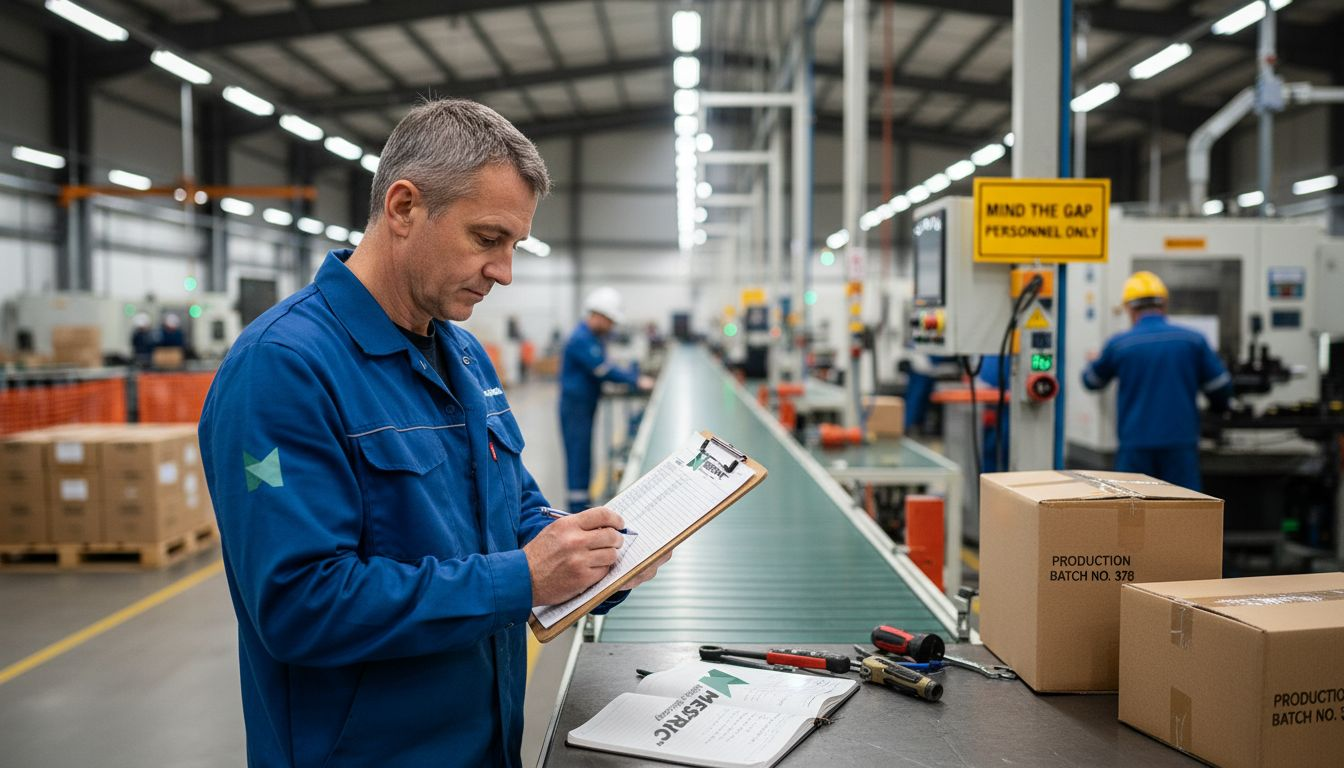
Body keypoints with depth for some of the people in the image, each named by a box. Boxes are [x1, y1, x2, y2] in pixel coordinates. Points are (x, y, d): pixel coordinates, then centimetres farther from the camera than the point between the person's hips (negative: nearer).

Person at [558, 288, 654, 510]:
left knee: (583, 453, 13)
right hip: (575, 405, -10)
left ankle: (582, 500, 20)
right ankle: (578, 502, -4)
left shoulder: (595, 337, 13)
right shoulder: (581, 339, -20)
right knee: (578, 452, -8)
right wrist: (636, 381, -17)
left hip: (586, 405, 10)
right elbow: (603, 371, -22)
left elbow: (604, 368, 16)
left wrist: (634, 375, 2)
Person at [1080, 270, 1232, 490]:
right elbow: (1221, 388, 5)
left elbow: (1091, 381, 17)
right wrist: (1217, 405, 29)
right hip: (1181, 444, 1)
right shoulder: (1193, 340, 1)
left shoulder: (1118, 344, 0)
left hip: (1135, 446, 0)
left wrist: (1092, 364, 41)